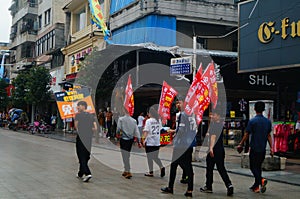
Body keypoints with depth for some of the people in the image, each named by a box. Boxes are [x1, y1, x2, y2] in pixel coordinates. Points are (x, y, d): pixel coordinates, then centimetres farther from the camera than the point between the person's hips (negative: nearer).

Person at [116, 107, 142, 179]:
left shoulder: (121, 119, -9)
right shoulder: (134, 120, 2)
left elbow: (118, 128, -10)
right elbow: (137, 131, 2)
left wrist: (118, 134, 13)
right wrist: (139, 141, 4)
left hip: (124, 139, -5)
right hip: (131, 139, 5)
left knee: (125, 156, -2)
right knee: (127, 156, 18)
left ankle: (128, 172, -8)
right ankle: (126, 170, 26)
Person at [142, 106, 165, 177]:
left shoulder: (148, 121, -10)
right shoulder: (158, 120, 6)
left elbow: (146, 131, -14)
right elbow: (160, 130, 11)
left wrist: (144, 139, -11)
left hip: (149, 142, -5)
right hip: (157, 142, 5)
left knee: (149, 157, 6)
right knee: (155, 157, 14)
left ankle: (151, 172, 11)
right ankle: (161, 167, -7)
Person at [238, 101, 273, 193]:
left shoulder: (252, 121, -11)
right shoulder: (268, 121, 5)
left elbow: (246, 135, -7)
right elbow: (269, 135, 8)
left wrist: (240, 144, 5)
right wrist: (271, 148, 13)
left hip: (254, 148, -5)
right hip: (263, 149, 5)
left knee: (253, 167, 2)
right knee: (258, 167, 15)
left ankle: (262, 180, -22)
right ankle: (256, 186, 21)